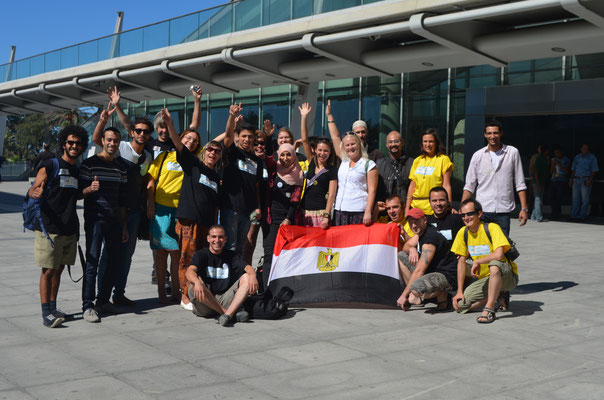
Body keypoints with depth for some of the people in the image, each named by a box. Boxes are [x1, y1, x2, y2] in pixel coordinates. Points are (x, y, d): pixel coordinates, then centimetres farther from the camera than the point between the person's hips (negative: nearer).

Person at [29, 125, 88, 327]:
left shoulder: (77, 171, 14)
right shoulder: (50, 166, -4)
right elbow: (32, 190, -9)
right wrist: (36, 193, -32)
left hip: (69, 229, 6)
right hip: (49, 228, -6)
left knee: (59, 269, 12)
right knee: (48, 270, -4)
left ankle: (53, 307, 20)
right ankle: (46, 313, -2)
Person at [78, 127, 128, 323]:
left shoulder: (121, 169, 15)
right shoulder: (89, 164, -1)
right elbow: (79, 191, -3)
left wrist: (124, 226, 15)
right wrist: (90, 188, -25)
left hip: (114, 221, 6)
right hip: (94, 219, -6)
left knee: (114, 261, 6)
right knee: (92, 262, -10)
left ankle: (103, 300, 18)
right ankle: (87, 306, -8)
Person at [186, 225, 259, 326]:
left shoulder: (231, 255, 11)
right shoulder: (201, 254, 3)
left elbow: (248, 268, -6)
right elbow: (190, 271, -16)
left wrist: (252, 276, -31)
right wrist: (197, 282, -40)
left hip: (225, 300, 2)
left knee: (247, 277, -15)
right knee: (194, 283, -30)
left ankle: (228, 314, -34)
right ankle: (231, 314, -29)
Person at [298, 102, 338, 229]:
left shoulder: (332, 170, 0)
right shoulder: (312, 163, 12)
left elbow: (331, 195, -5)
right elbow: (304, 139, 9)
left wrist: (327, 216, -14)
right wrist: (303, 117, 7)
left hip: (320, 212, -4)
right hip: (305, 211, 4)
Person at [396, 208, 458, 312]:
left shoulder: (430, 238, -23)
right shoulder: (421, 231, 6)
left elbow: (419, 271, -24)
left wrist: (404, 295, -20)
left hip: (446, 276, -10)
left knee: (415, 290, -38)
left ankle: (441, 294, -7)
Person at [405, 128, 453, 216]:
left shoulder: (443, 159, 0)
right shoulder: (417, 160, 13)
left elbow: (446, 186, -5)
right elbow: (412, 185, 13)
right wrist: (407, 208, 8)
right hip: (416, 206, 4)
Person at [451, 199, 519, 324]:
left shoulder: (492, 228, -18)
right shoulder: (463, 233, 0)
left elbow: (498, 255, -34)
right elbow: (461, 262, 4)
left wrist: (477, 262, -21)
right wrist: (459, 291, -1)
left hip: (507, 276, -6)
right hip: (484, 279, 6)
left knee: (494, 265, -40)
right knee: (460, 305, -12)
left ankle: (489, 309, -30)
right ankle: (497, 298, 8)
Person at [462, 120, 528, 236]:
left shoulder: (513, 153, 5)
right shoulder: (478, 155, 6)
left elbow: (520, 184, 7)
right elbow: (469, 186, 8)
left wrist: (524, 208, 1)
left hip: (503, 210, -1)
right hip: (481, 210, 1)